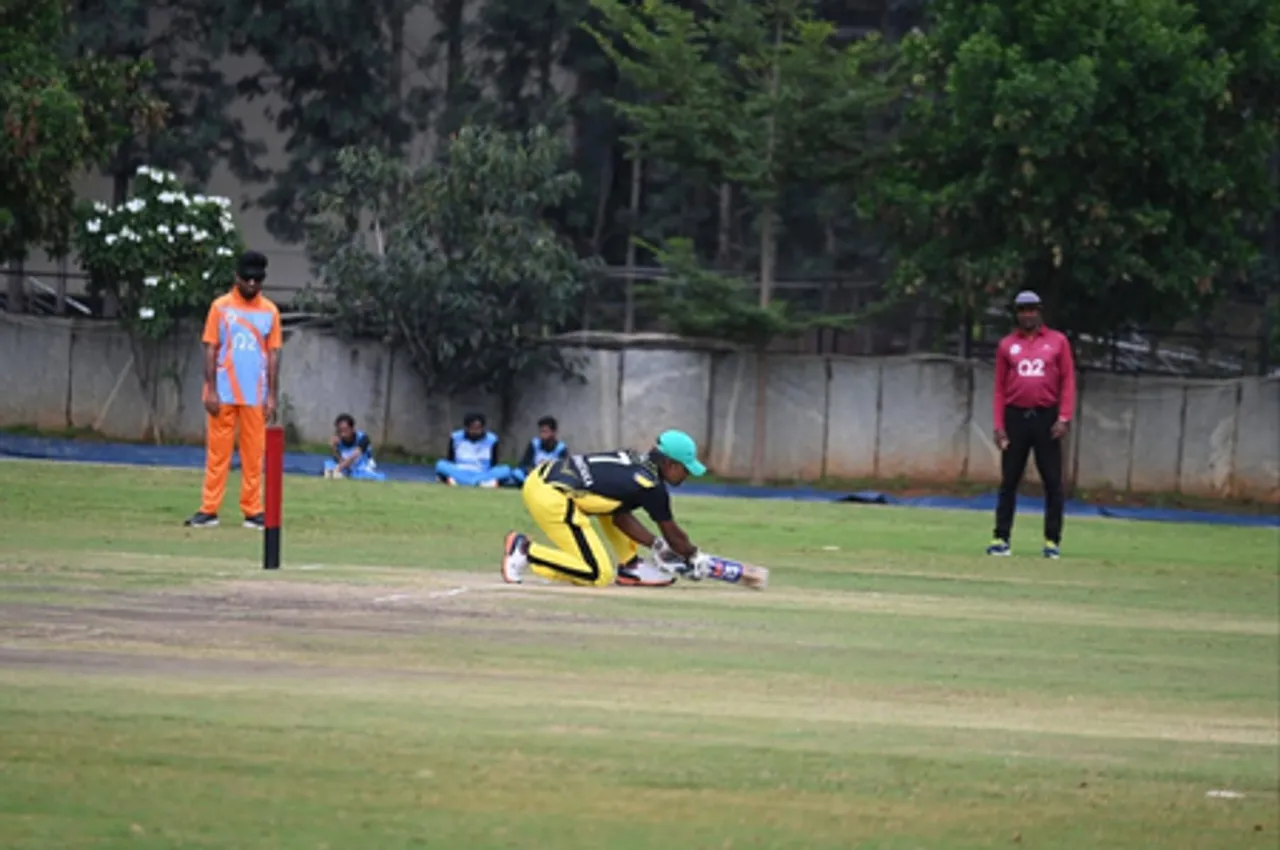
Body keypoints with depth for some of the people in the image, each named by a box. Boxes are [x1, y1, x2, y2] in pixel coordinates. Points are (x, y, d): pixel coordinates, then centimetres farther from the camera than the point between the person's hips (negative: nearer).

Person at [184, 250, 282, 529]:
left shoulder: (270, 311, 7)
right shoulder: (221, 307, 2)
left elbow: (273, 355, 7)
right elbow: (210, 350, 0)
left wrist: (272, 396, 0)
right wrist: (211, 390, -8)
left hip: (255, 396, 1)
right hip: (223, 394, -1)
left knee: (253, 454, 2)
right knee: (217, 452, -1)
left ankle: (252, 511, 5)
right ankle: (209, 510, -1)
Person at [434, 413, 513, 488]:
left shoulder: (491, 440, 5)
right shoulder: (456, 438, 4)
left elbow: (494, 465, 6)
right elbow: (450, 460, 5)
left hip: (483, 475, 1)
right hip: (460, 473, -1)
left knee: (506, 470, -28)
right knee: (441, 465, -29)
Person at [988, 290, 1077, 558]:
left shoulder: (1057, 342, 6)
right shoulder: (1007, 345, 9)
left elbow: (1068, 382, 2)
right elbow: (1000, 388, 7)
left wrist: (1064, 418, -9)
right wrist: (999, 425, -1)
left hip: (1047, 417, -1)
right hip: (1015, 417, 1)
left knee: (1053, 482, -2)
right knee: (1009, 481, 2)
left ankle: (1052, 541, 3)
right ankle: (1002, 538, 5)